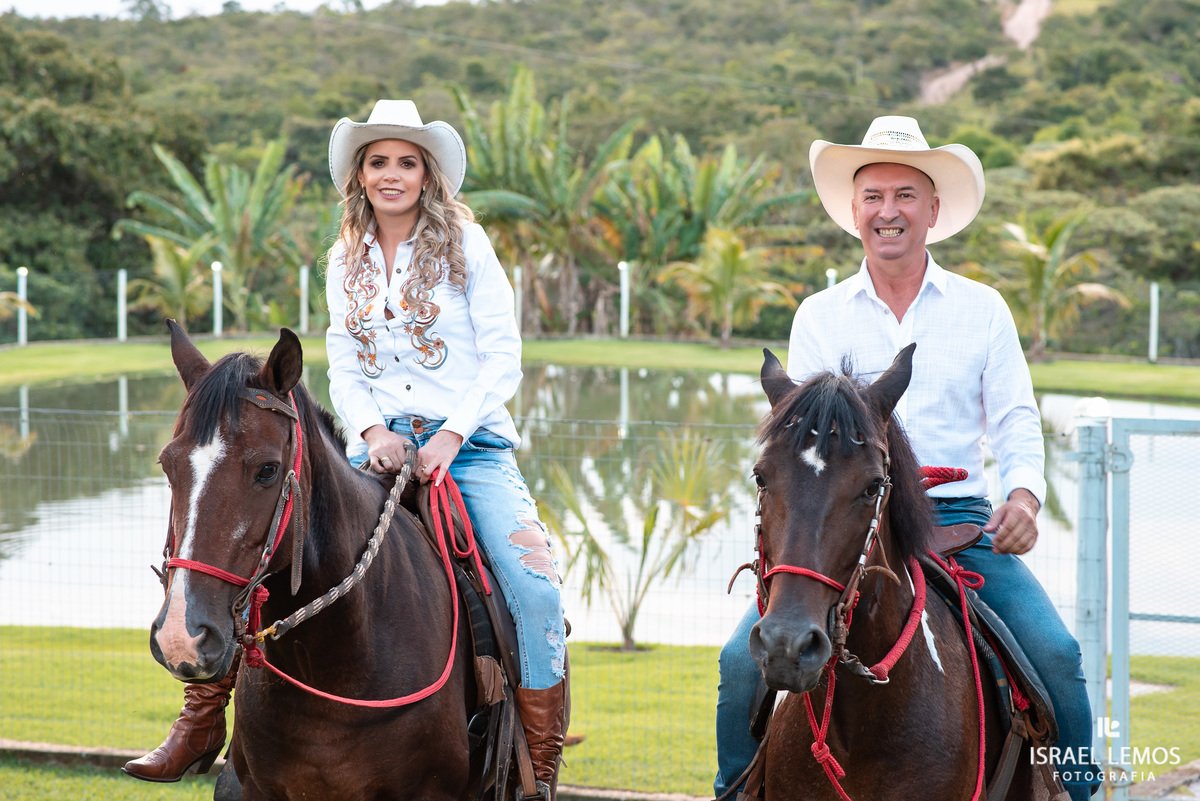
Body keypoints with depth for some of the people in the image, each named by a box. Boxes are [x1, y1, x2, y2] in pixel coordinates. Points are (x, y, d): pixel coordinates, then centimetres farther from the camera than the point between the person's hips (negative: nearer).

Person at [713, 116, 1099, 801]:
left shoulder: (983, 309, 9)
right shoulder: (819, 316, 10)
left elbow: (1016, 419, 7)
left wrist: (1024, 492, -14)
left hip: (959, 516, 0)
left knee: (1055, 655, -20)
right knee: (746, 656, -18)